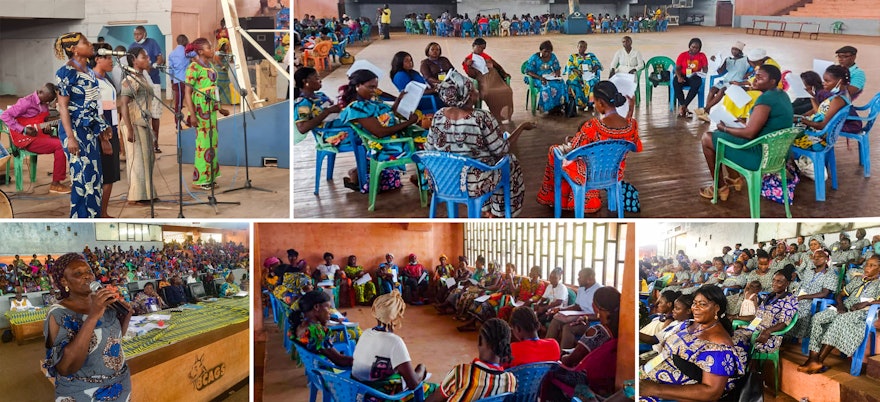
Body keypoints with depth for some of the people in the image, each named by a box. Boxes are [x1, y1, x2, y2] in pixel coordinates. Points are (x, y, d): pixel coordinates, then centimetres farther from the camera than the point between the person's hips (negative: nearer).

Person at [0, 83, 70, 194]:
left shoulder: (44, 104, 11)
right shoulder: (26, 102, -14)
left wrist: (46, 128, -4)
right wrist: (23, 130, -22)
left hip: (39, 135, 8)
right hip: (26, 139, -8)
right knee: (60, 146, -23)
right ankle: (55, 184, -16)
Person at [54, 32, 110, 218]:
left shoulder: (89, 71, 10)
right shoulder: (66, 73, -13)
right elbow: (63, 106, -15)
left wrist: (102, 126, 15)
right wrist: (70, 137, -20)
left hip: (90, 131, 8)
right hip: (76, 131, -8)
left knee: (94, 176, 11)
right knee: (82, 177, -5)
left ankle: (93, 217, 20)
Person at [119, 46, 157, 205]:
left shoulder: (143, 79, 13)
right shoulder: (130, 80, -13)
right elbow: (123, 105, -19)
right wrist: (129, 129, -24)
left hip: (144, 124, 9)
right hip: (134, 124, -9)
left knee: (147, 159, 13)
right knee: (137, 159, -3)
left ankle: (145, 193, 23)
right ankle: (135, 196, 5)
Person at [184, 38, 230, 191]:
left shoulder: (210, 65, 13)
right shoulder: (194, 67, -11)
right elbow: (187, 92, -14)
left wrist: (220, 108, 24)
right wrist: (192, 114, -21)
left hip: (212, 108, 8)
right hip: (201, 109, -8)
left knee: (213, 142, 11)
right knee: (204, 143, -4)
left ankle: (210, 177, 20)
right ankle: (201, 179, 6)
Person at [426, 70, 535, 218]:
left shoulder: (438, 116, -9)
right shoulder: (482, 118, -24)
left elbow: (430, 149, 2)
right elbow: (502, 150, -14)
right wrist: (521, 127, -2)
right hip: (474, 184, -5)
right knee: (510, 162, 24)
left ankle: (485, 209, 43)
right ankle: (498, 214, 38)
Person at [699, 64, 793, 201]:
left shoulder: (765, 99, -23)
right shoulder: (782, 95, 7)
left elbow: (749, 134, -25)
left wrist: (725, 129, -10)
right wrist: (745, 122, 12)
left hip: (761, 154, -10)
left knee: (707, 138, -1)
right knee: (724, 134, 26)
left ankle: (720, 188, 9)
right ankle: (735, 178, 29)